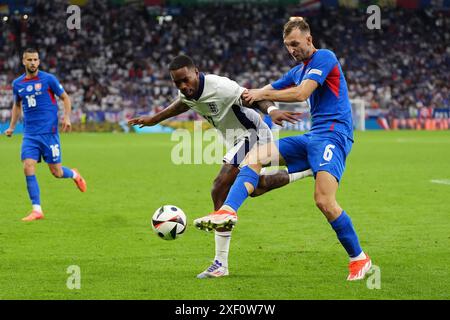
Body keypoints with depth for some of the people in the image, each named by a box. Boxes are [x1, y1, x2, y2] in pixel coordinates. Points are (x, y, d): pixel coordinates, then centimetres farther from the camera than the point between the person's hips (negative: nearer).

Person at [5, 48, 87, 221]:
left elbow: (65, 98, 3)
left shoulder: (48, 79, -4)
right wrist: (12, 126, 15)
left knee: (56, 172, 0)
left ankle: (74, 174, 36)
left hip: (49, 131, -3)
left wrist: (67, 117, -11)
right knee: (28, 168, -13)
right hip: (30, 134, 3)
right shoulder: (17, 83, 7)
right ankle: (37, 210, -8)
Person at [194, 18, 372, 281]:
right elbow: (269, 90, 29)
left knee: (324, 200, -22)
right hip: (312, 138, 9)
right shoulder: (298, 71, 21)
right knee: (255, 155, -8)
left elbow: (301, 94, -15)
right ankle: (228, 211, -25)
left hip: (333, 134, -9)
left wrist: (263, 94, -7)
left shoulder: (324, 58, -5)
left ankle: (359, 258, -6)